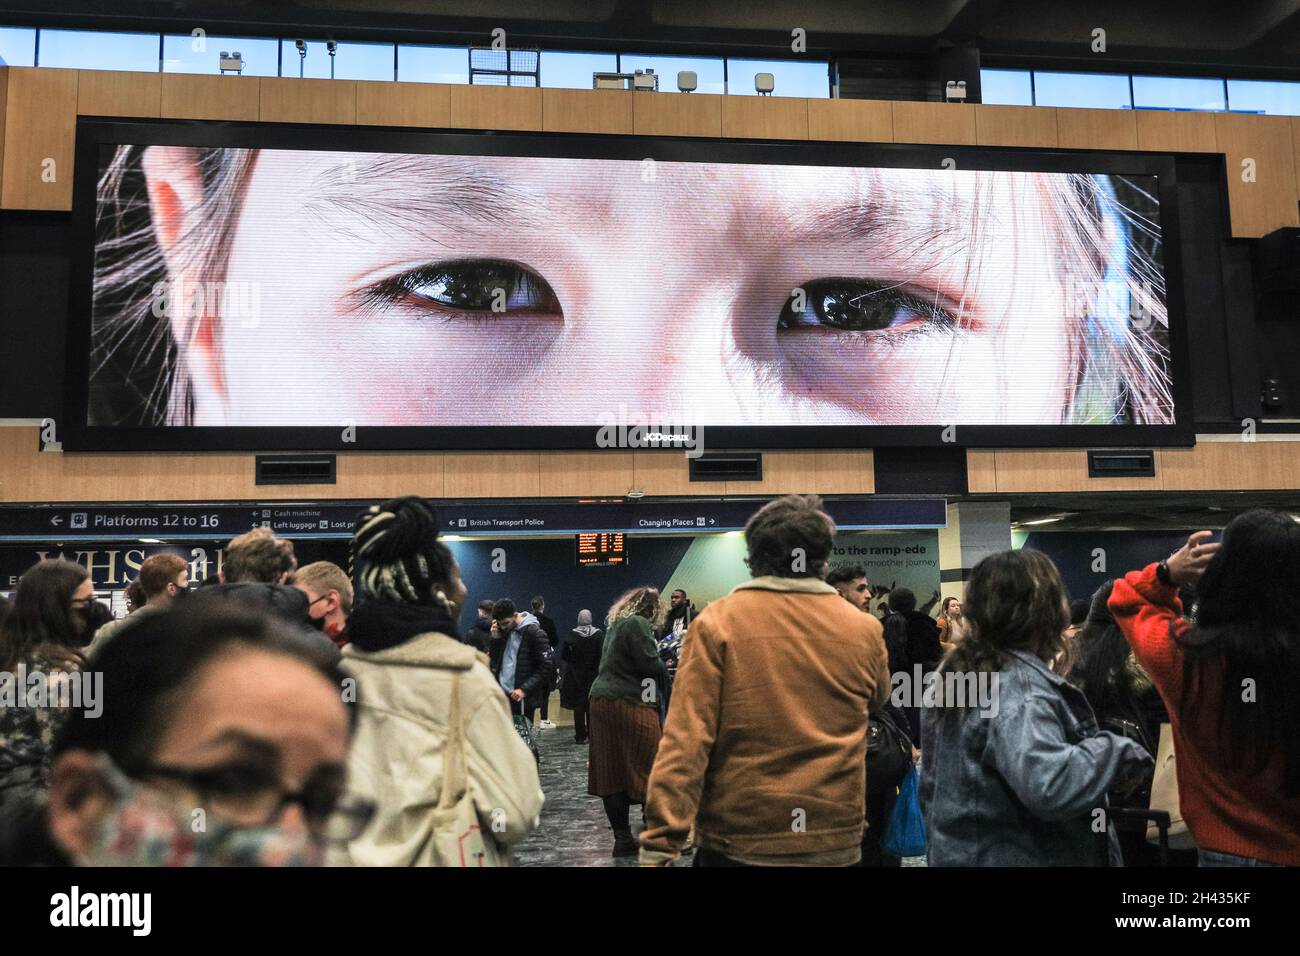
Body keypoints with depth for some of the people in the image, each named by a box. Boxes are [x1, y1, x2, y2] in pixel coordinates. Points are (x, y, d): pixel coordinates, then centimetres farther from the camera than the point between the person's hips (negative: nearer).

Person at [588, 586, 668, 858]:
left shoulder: (616, 623, 18)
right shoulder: (637, 624, -9)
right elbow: (651, 664, -15)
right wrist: (665, 680, 5)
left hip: (602, 699, 9)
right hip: (628, 703, -9)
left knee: (611, 772, 6)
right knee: (647, 769, -1)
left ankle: (622, 838, 11)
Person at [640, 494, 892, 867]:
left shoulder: (717, 622, -11)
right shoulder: (864, 630, -2)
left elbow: (686, 739, -17)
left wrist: (660, 842, -15)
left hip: (736, 841, -2)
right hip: (835, 841, 3)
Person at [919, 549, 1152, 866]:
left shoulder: (956, 672, 4)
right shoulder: (1019, 684, -22)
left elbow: (933, 785, 12)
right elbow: (1049, 785, -39)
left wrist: (942, 848, 23)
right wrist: (1119, 751, -23)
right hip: (1018, 857, -8)